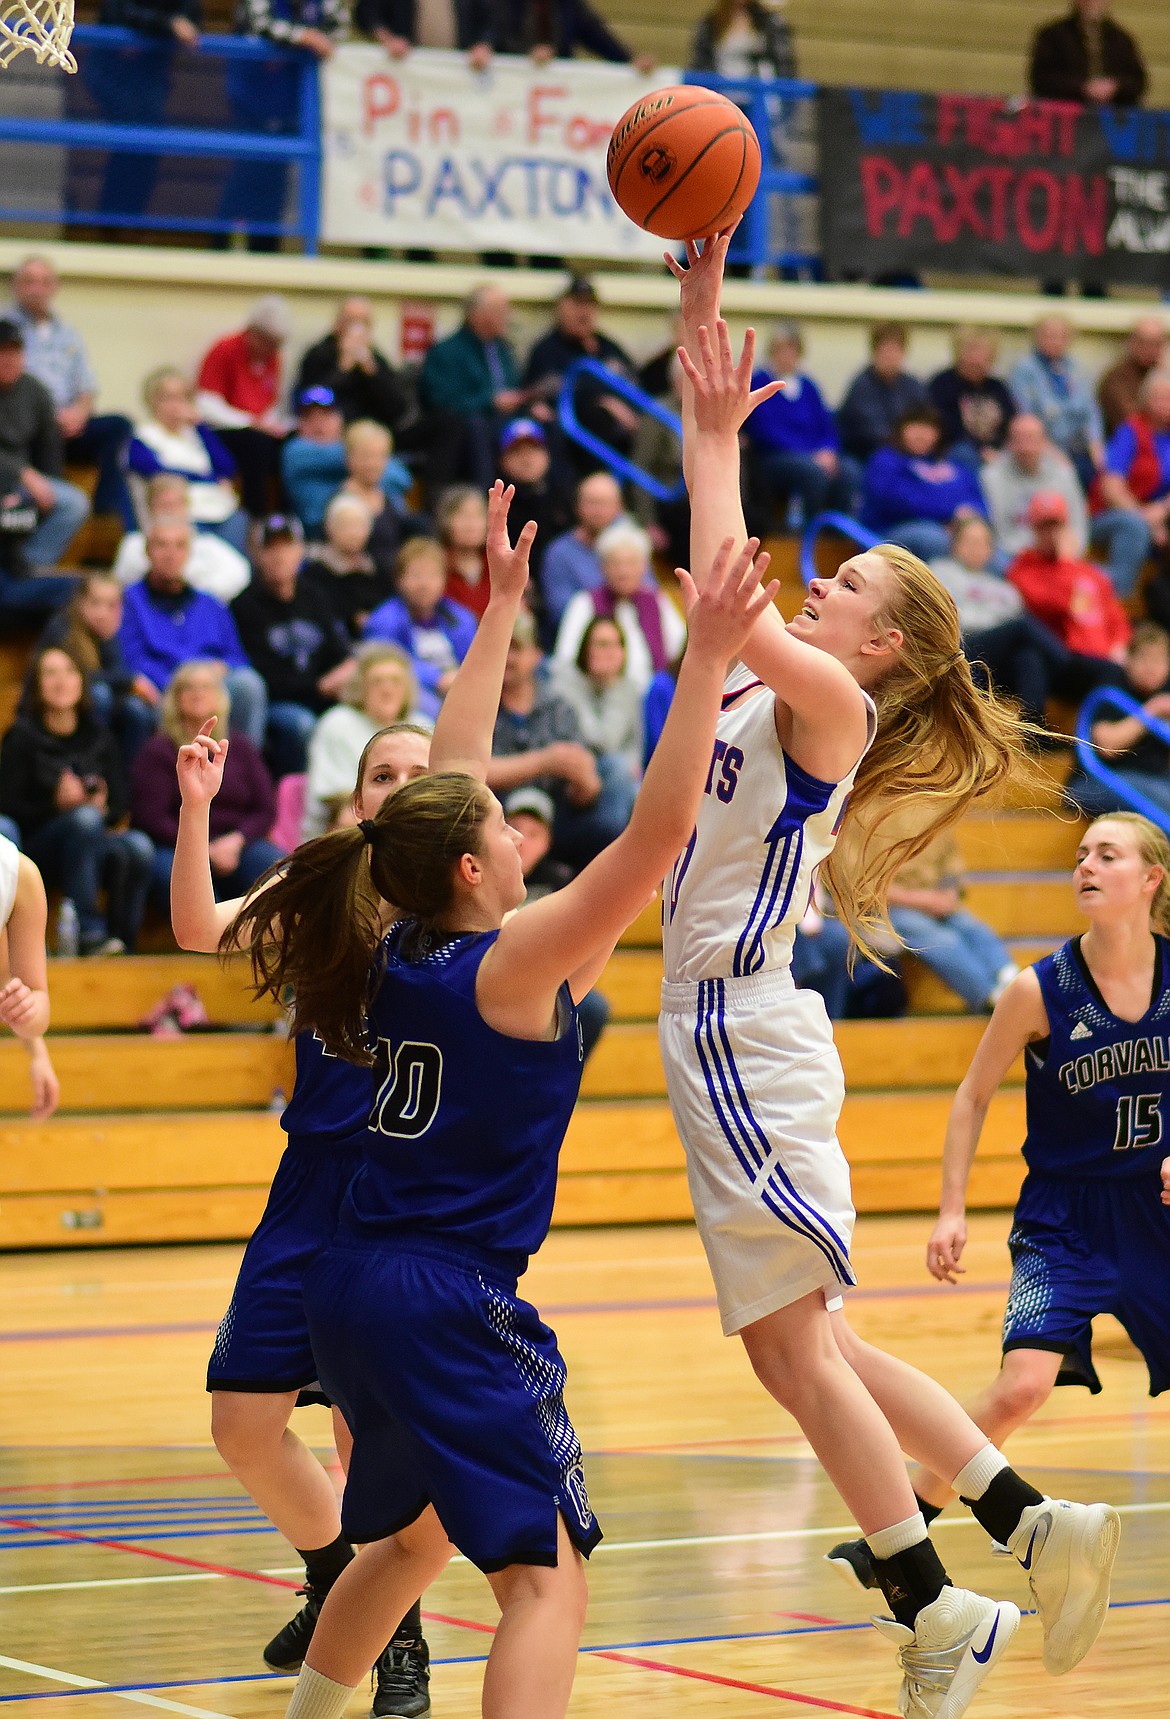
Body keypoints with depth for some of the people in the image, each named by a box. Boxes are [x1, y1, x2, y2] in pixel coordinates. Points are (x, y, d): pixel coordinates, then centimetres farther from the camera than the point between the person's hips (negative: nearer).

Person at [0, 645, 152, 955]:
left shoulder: (98, 735, 13)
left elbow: (121, 804, 11)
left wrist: (103, 809, -12)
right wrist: (57, 804, -20)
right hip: (38, 846, -3)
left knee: (138, 847, -30)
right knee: (84, 818, -36)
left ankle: (123, 943, -25)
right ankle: (90, 936, -42)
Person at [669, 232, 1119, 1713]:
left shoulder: (830, 703, -9)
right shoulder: (768, 679, 13)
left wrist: (715, 438, -17)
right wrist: (703, 322, 8)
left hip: (750, 1034, -9)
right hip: (719, 1027, 9)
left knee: (794, 1344, -5)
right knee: (803, 1346, 11)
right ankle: (1030, 1523, 13)